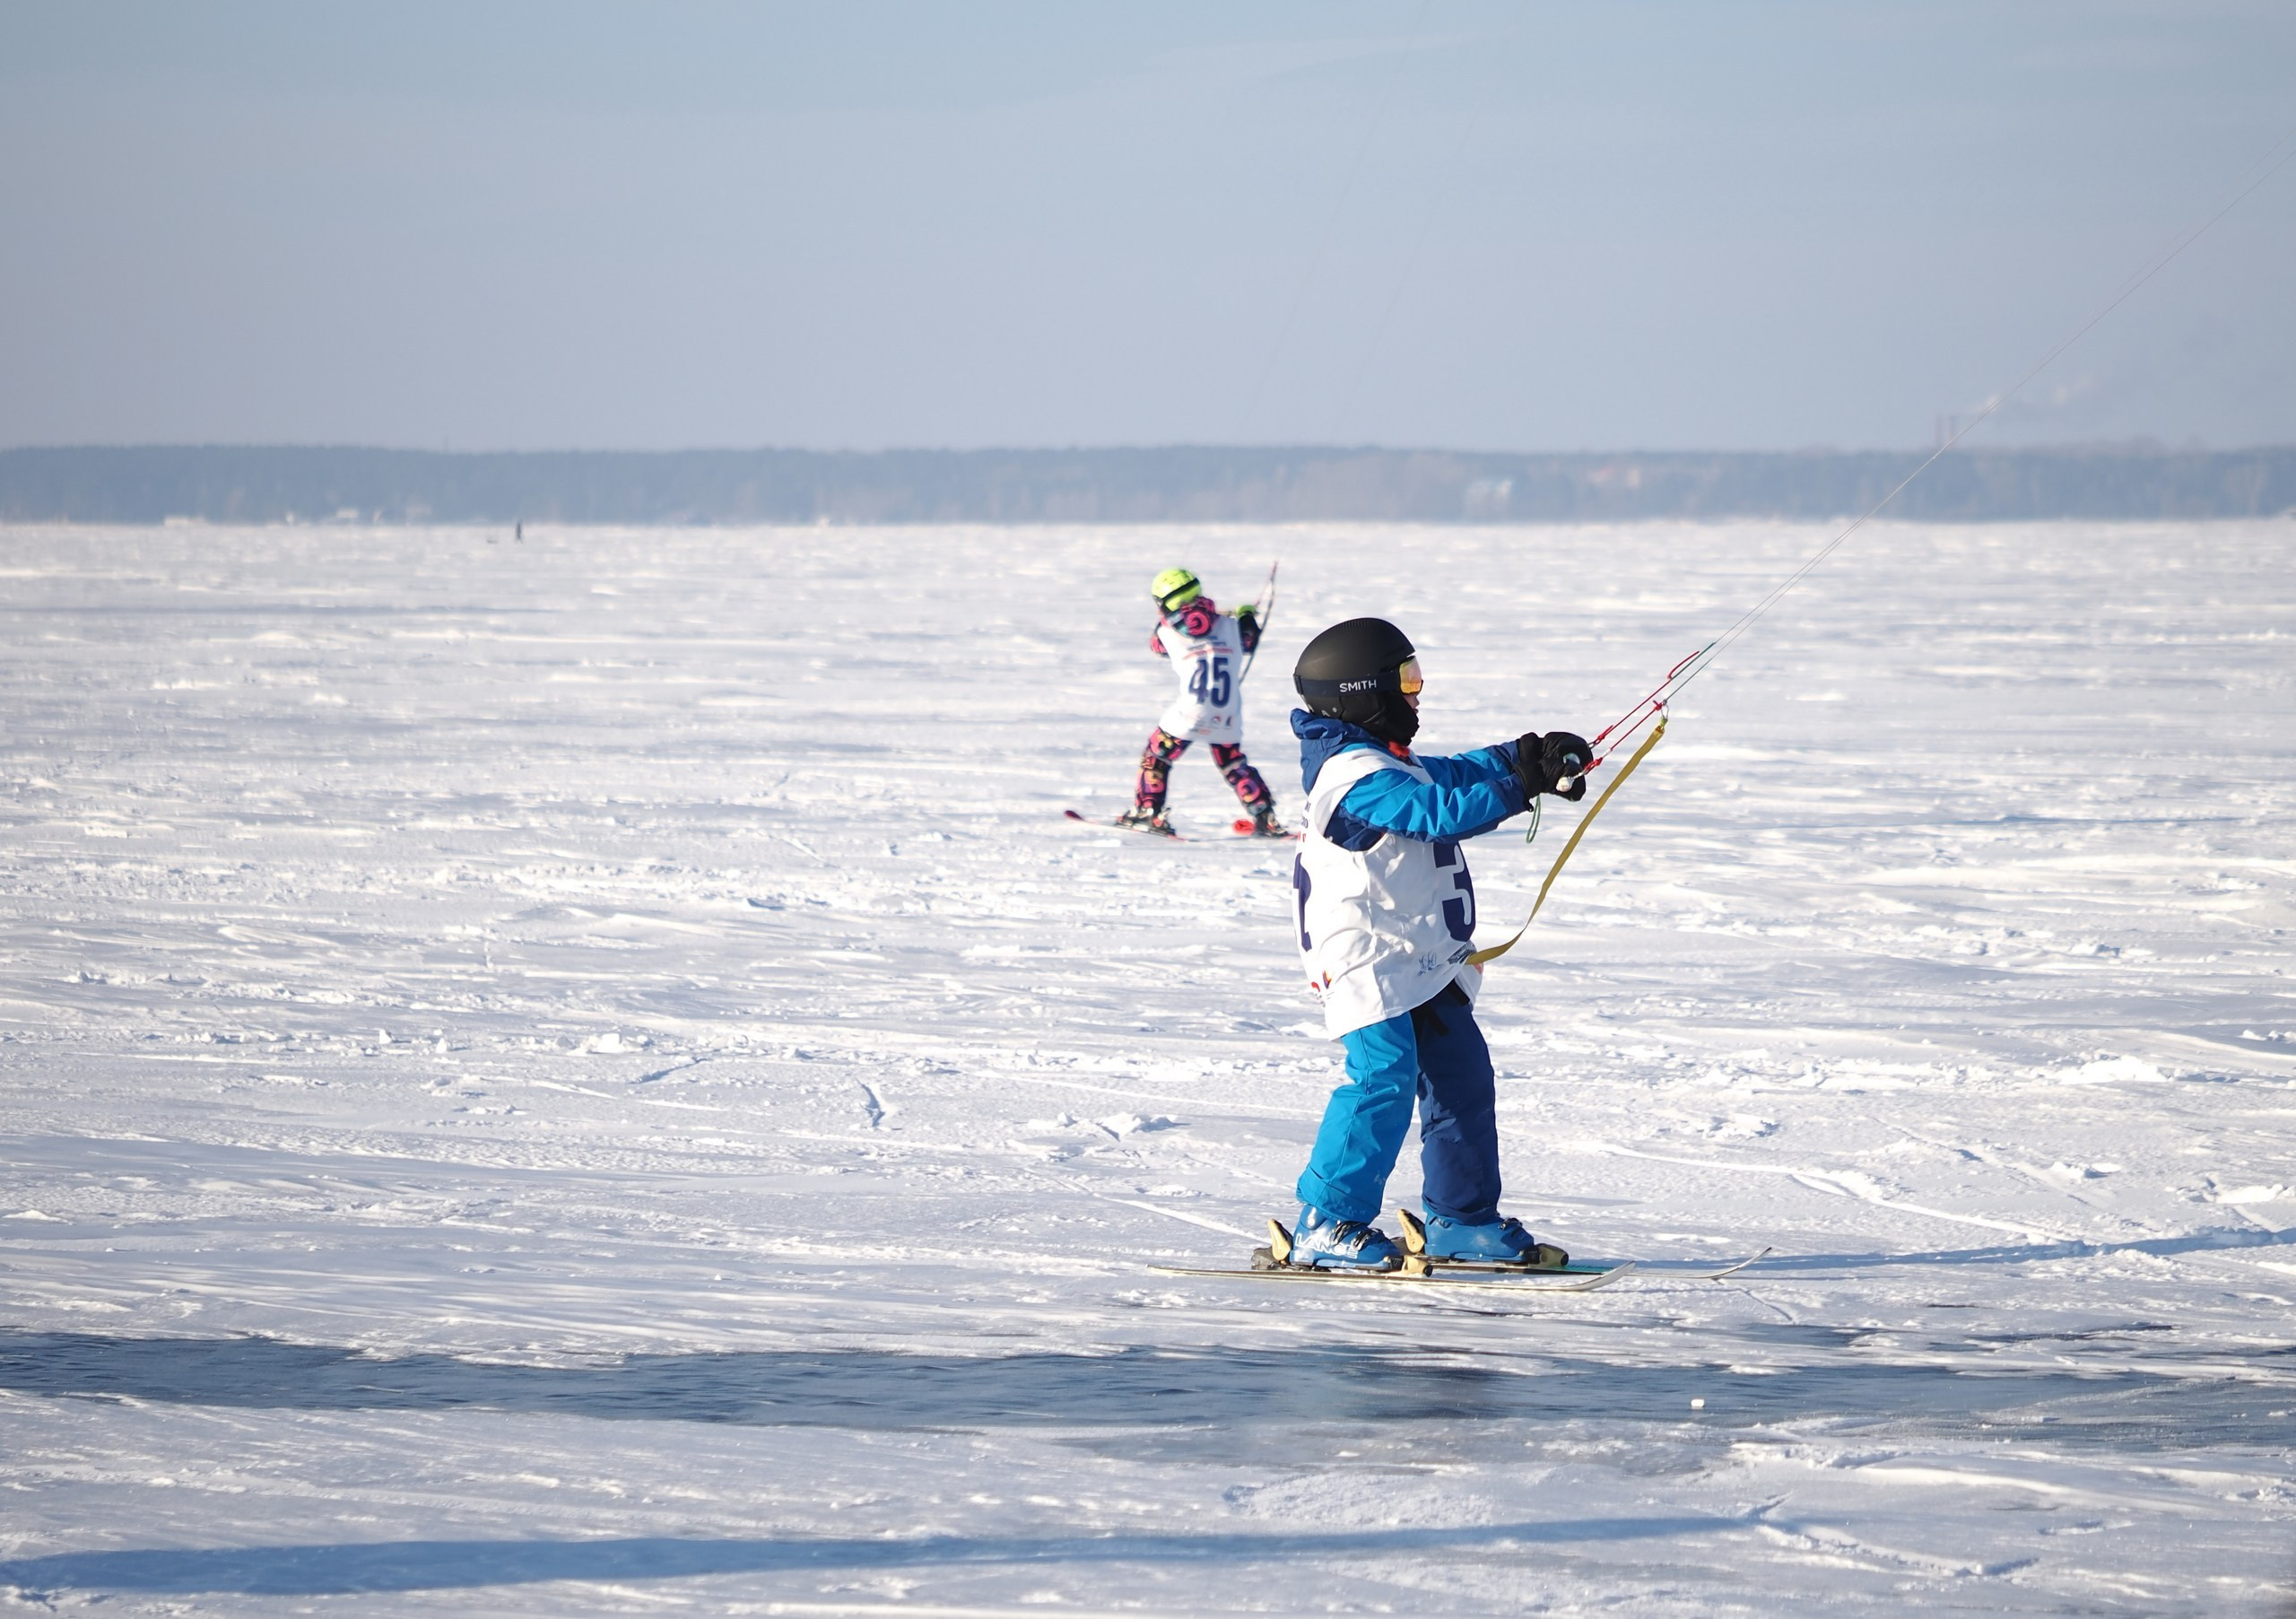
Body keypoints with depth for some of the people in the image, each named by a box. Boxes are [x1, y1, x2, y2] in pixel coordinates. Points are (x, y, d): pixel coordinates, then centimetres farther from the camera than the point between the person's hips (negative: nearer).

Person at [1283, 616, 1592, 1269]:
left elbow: (1453, 774, 22)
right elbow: (1440, 811, -27)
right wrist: (1521, 783, -25)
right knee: (1384, 1076, -20)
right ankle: (1326, 1225, -18)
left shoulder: (1386, 763, 16)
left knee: (1461, 1076, 10)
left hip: (1422, 961, 11)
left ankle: (1463, 1219, 18)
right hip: (1367, 961, -11)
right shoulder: (1359, 779, -18)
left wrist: (1528, 755, 8)